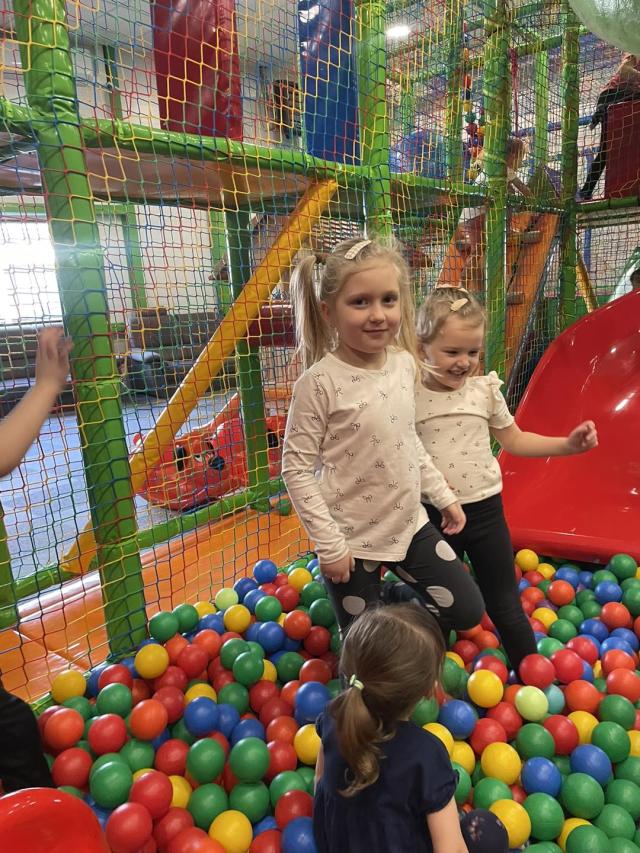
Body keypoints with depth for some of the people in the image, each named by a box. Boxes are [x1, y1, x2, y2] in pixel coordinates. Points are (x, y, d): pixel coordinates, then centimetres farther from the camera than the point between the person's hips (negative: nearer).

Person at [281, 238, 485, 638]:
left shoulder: (404, 363, -4)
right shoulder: (320, 382, -22)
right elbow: (297, 469, -17)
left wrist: (443, 495, 14)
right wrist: (329, 544, -16)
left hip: (410, 525, 5)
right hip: (352, 540, -5)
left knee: (467, 609, 14)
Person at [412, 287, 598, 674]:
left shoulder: (486, 390, -5)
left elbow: (514, 441, 6)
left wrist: (567, 444, -4)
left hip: (484, 510, 1)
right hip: (432, 515, 0)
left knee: (505, 606, 14)